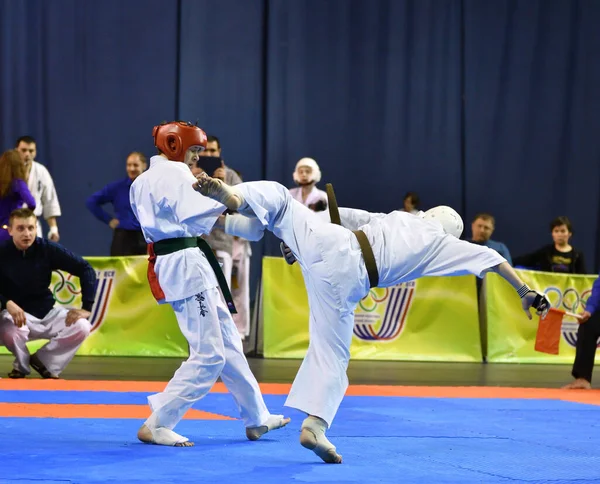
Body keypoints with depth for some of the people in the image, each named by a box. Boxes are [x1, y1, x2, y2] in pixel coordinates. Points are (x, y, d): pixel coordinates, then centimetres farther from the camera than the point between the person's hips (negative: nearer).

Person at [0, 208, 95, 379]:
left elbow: (85, 269, -6)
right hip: (16, 313, -3)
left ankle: (43, 362, 6)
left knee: (81, 327, -21)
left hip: (47, 313, 3)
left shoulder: (47, 249, -10)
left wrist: (86, 307, -13)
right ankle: (22, 366, 1)